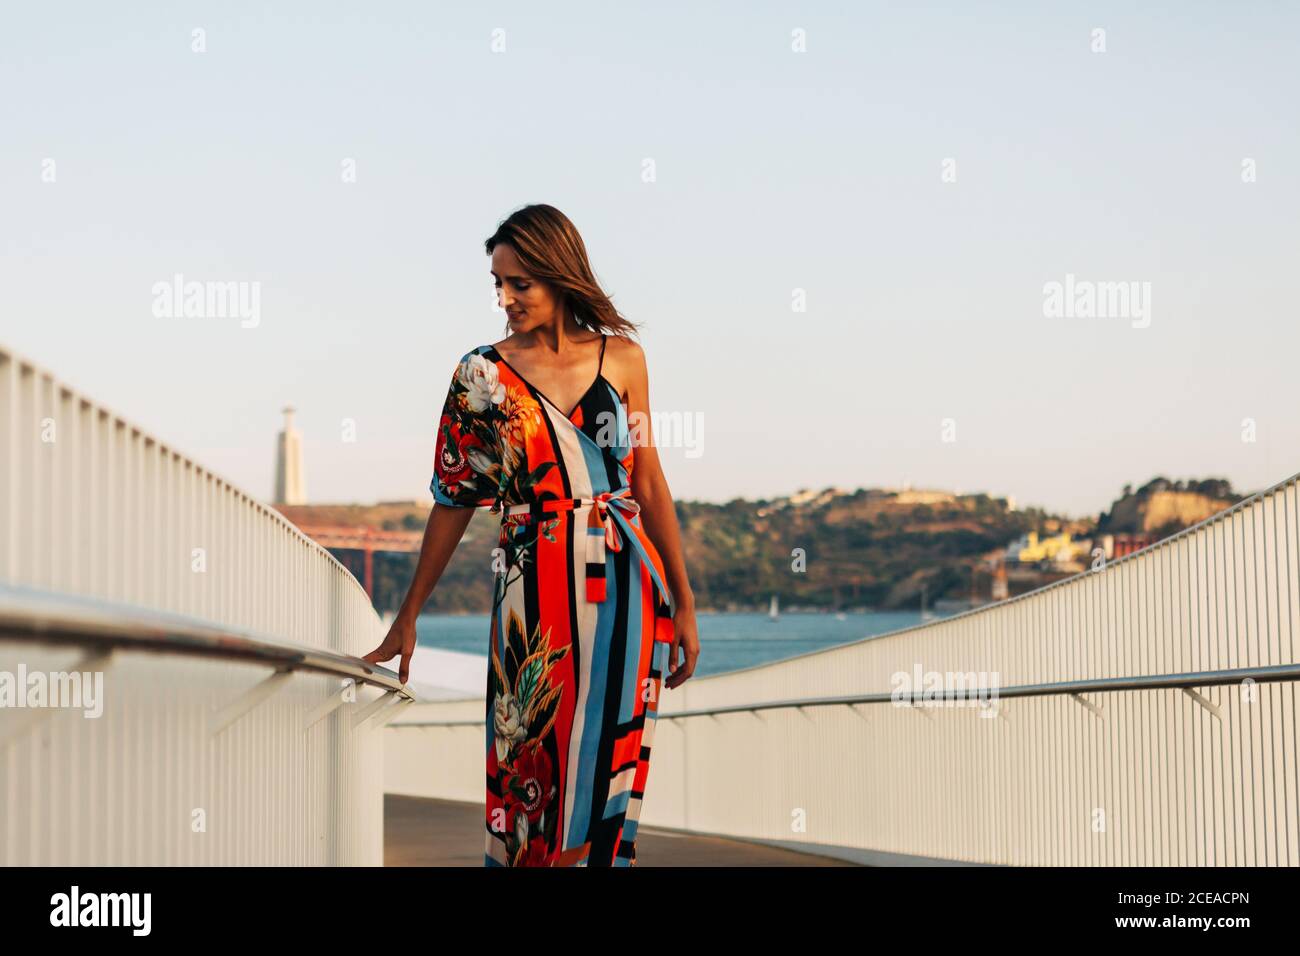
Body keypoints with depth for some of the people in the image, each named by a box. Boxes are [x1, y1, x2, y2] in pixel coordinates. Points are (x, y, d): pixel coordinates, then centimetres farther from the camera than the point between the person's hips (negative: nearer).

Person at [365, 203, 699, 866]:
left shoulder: (621, 357, 5)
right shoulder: (482, 374, 2)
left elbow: (649, 486, 9)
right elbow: (454, 501, 6)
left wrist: (683, 605, 8)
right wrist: (408, 617, 7)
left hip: (625, 589, 1)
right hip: (536, 597, -1)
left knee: (603, 778, 2)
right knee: (537, 776, -1)